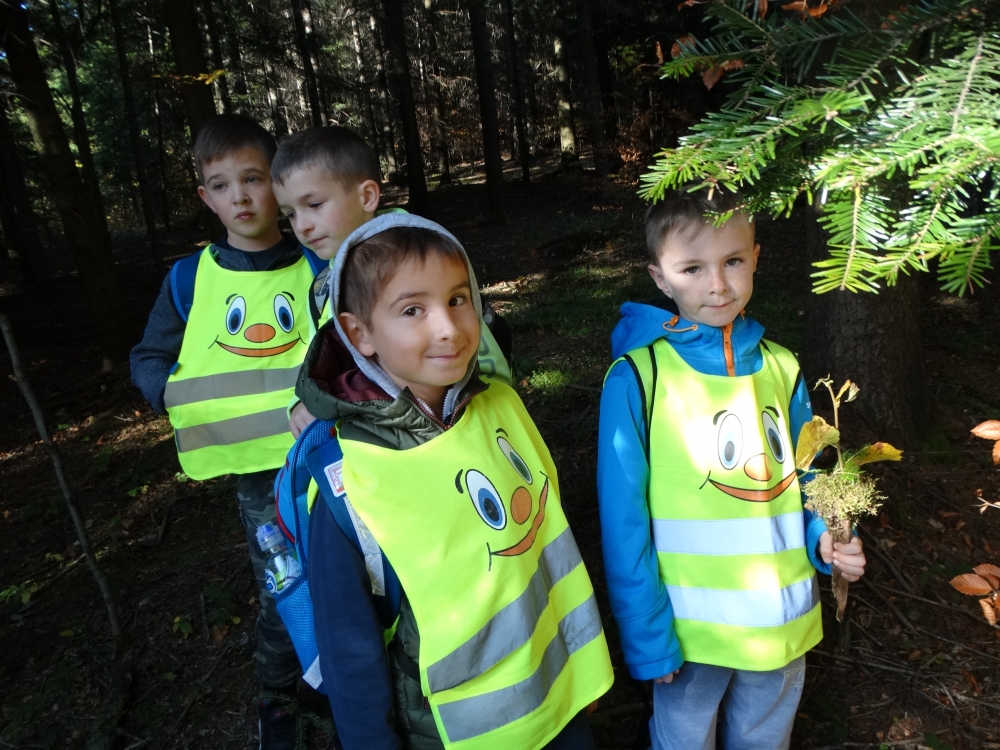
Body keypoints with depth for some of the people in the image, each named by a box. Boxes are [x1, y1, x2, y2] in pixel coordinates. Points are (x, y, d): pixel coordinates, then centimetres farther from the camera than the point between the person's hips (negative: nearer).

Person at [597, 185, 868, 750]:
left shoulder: (781, 369, -3)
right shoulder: (638, 378, -17)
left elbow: (804, 481, 8)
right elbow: (624, 519, -14)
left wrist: (826, 537, -11)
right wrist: (647, 636, -12)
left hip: (782, 621, 4)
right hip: (690, 627, -4)